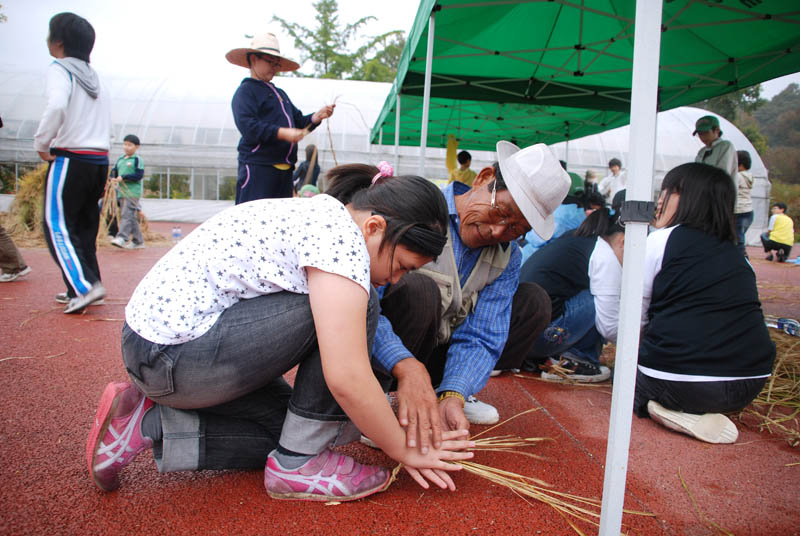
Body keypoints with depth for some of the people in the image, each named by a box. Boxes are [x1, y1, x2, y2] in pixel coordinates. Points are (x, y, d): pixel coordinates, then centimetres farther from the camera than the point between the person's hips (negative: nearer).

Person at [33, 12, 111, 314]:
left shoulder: (59, 69, -5)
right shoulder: (96, 79, 17)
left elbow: (57, 106, -26)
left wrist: (41, 143, -13)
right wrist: (103, 175, 17)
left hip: (70, 160, -7)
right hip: (99, 161, 7)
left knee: (57, 227, -3)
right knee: (85, 227, 12)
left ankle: (85, 287, -13)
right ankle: (80, 289, 16)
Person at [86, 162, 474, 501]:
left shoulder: (318, 216, 10)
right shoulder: (340, 235, -20)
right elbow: (346, 379, -26)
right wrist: (405, 450, -10)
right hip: (176, 356, -10)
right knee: (350, 305, -13)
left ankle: (147, 424, 10)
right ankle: (298, 464, -3)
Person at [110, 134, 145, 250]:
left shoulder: (137, 159, -2)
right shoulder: (120, 159, 18)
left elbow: (139, 175, -12)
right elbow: (114, 170, 20)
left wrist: (123, 177, -15)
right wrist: (114, 177, -3)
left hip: (133, 192, -7)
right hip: (122, 192, 7)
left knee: (127, 214, -17)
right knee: (132, 218, 8)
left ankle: (122, 238, -25)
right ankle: (138, 241, 14)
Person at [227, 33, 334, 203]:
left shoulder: (280, 93, 25)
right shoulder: (246, 91, -2)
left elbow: (299, 122, 24)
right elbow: (247, 126, -16)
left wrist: (317, 116, 4)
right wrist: (282, 133, -23)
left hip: (284, 168, 9)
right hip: (257, 168, -8)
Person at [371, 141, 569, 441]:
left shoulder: (507, 259, -4)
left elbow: (480, 337, -12)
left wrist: (452, 397, -31)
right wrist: (407, 367, -46)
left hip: (437, 351, 5)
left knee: (535, 303, -2)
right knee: (419, 289, -35)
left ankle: (443, 389, 2)